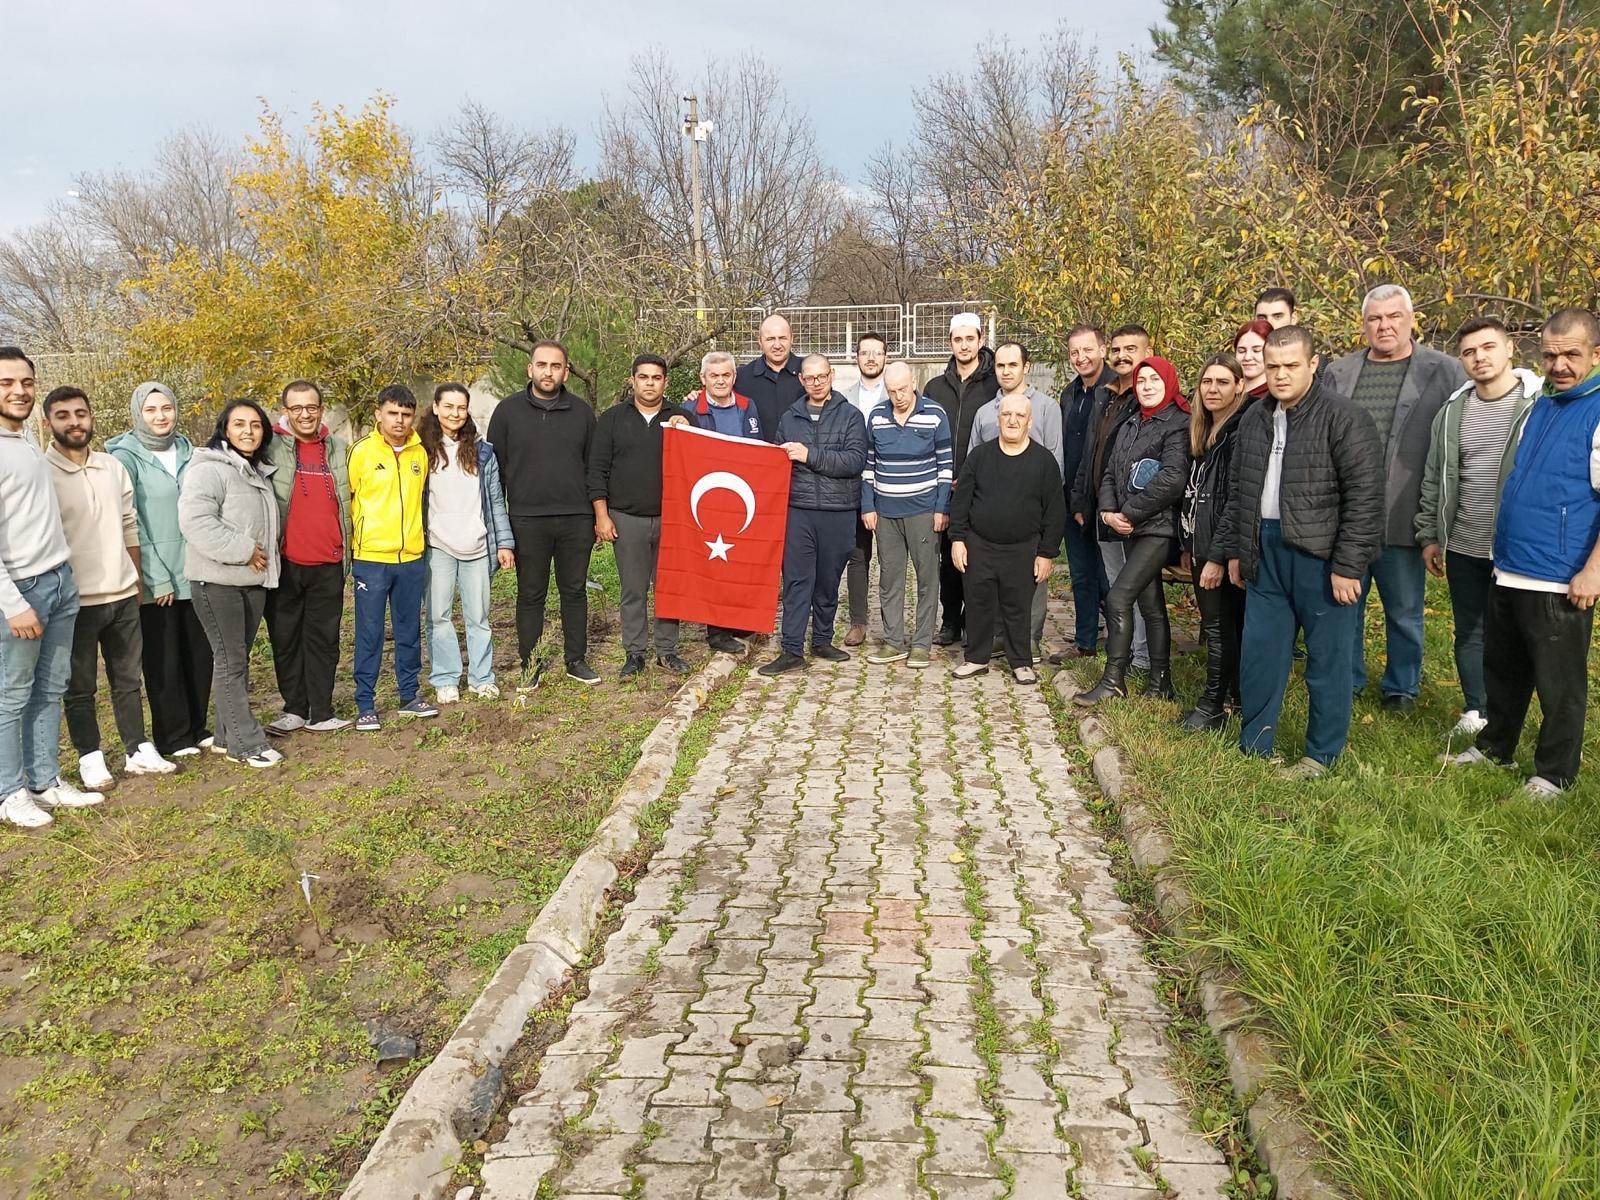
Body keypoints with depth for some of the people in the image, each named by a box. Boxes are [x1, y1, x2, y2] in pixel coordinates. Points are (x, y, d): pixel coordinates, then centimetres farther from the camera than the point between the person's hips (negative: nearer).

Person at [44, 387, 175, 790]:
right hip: (76, 600, -5)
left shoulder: (114, 467, 6)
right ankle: (91, 758, 19)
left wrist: (136, 580, 13)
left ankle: (138, 751, 25)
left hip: (123, 594, 5)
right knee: (79, 686, 8)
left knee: (128, 678, 14)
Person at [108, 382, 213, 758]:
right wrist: (157, 577, -13)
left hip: (194, 573, 5)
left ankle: (197, 728, 23)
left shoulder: (186, 451, 9)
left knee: (200, 653, 9)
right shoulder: (126, 457, -7)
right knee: (164, 661, 4)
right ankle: (172, 737, 15)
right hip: (156, 580, -5)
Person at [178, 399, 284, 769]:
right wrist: (242, 549, -21)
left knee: (239, 658, 13)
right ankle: (245, 743, 1)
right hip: (218, 581, -9)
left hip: (253, 579, 9)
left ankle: (228, 735, 23)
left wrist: (265, 556, 16)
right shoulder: (209, 469, -12)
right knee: (230, 661, -4)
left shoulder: (258, 472, 17)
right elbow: (195, 520, -25)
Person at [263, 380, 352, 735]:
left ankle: (321, 712, 12)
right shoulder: (271, 446, 0)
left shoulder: (339, 449, 11)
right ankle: (294, 709, 17)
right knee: (286, 639, 6)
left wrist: (346, 552, 15)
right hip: (285, 562, -2)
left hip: (329, 564, 3)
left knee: (324, 639, 6)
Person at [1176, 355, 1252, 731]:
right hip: (1201, 544, 8)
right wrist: (1188, 545, 15)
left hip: (1223, 547, -8)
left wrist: (1218, 555, -21)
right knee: (1217, 623, 14)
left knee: (1220, 625, 0)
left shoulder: (1242, 432, -14)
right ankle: (1236, 694, 25)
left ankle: (1213, 706, 8)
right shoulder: (1202, 430, 14)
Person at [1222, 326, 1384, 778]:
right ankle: (1253, 746, 25)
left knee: (1327, 657, 3)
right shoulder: (1254, 419, 12)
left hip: (1320, 554, -6)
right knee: (1259, 652, 12)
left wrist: (1348, 566, -16)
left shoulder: (1343, 418, -11)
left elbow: (1364, 496, -14)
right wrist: (1234, 550, 18)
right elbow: (1239, 491, 21)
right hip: (1265, 551, 7)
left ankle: (1322, 755, 16)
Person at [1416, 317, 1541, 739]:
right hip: (1462, 548, 4)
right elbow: (1434, 478, 12)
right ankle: (1474, 711, 29)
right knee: (1469, 632, 14)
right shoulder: (1453, 410, 7)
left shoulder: (1540, 403, -7)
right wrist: (1428, 535, 10)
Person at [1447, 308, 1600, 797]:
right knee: (1503, 670, 21)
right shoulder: (1540, 406, 11)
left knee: (1559, 683, 7)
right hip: (1508, 570, 7)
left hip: (1560, 581, -7)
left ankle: (1554, 773, 21)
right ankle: (1494, 747, 37)